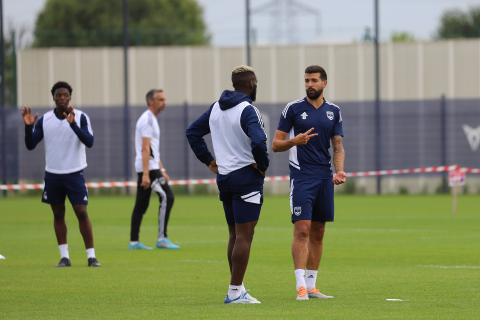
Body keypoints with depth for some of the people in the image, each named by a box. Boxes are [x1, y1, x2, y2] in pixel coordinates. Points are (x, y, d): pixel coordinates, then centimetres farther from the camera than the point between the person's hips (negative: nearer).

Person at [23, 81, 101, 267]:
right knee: (58, 215, 6)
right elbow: (30, 145, 2)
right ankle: (64, 257, 12)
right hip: (52, 174, 3)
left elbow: (89, 142, -17)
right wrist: (28, 127, -16)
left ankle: (91, 257, -5)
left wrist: (73, 124, -29)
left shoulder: (80, 117, -5)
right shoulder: (44, 120, 3)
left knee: (82, 213, -8)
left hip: (75, 173, -3)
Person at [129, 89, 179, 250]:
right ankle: (162, 238, -14)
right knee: (167, 197, -13)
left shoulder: (152, 119, 20)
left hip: (147, 167, 10)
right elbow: (145, 149, -19)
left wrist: (162, 170, 24)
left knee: (141, 205, 9)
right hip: (147, 166, -10)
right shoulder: (147, 119, -12)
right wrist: (146, 174, -24)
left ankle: (134, 241, 9)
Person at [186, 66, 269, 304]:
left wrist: (208, 160, 15)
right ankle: (235, 292, -8)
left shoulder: (216, 108, 10)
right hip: (246, 177, -8)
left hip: (224, 177, 8)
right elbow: (258, 141, -29)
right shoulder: (248, 110, -15)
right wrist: (263, 165, -13)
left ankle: (237, 290, 17)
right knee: (244, 236, -6)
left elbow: (193, 132, 18)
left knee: (235, 236, 15)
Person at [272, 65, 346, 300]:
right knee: (302, 229, -13)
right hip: (301, 176, -4)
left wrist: (339, 170, -3)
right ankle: (301, 286, -14)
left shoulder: (334, 112, 11)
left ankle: (311, 285, 13)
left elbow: (338, 146, 15)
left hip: (325, 177, 5)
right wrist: (294, 141, -20)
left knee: (318, 232, 7)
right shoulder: (293, 109, 0)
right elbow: (276, 144, 0)